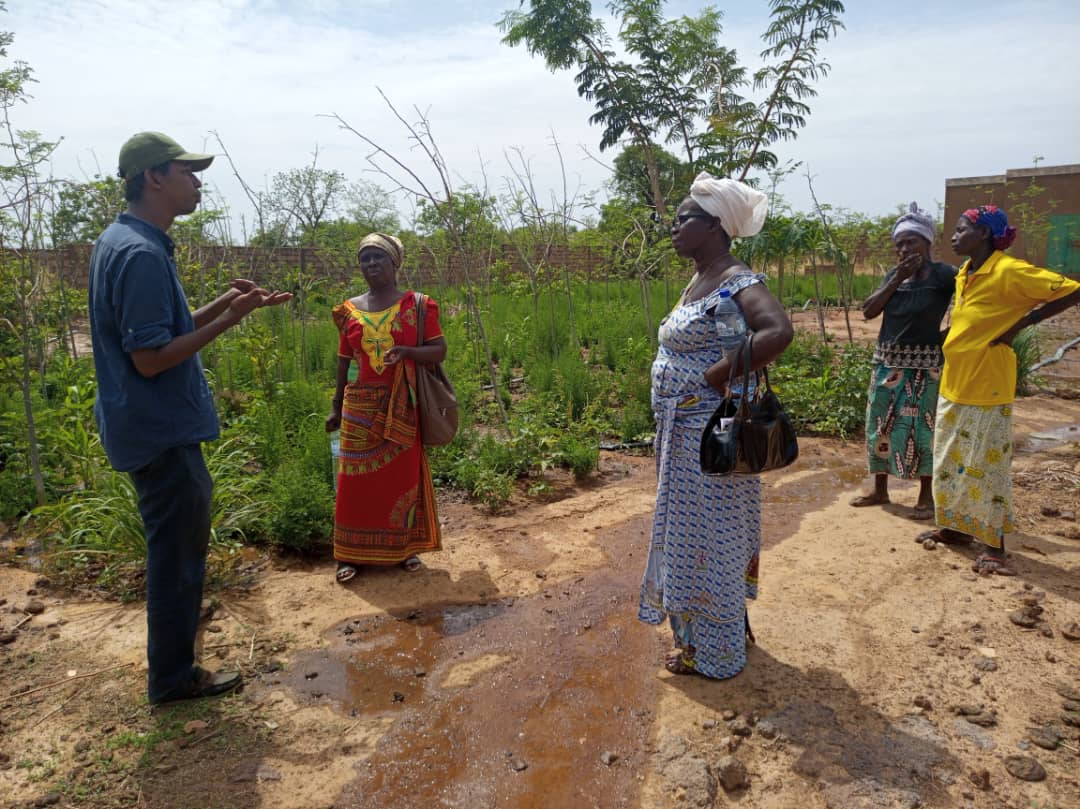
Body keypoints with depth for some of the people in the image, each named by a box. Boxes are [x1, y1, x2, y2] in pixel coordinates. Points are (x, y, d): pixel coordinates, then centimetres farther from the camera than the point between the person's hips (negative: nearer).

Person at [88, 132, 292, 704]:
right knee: (177, 549, 3)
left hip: (156, 427, 10)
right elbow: (150, 357, -24)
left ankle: (180, 611, 48)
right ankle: (173, 677, 18)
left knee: (181, 539, 26)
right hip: (162, 431, -10)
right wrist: (228, 319, -21)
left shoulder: (120, 242, 10)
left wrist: (222, 305, 6)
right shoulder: (141, 254, -22)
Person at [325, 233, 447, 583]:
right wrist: (336, 408, 11)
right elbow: (344, 362, 11)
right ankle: (350, 554, 15)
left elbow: (440, 350, -4)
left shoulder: (416, 305, -1)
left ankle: (405, 547, 21)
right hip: (360, 406, 2)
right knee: (357, 479, 4)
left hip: (402, 407, -1)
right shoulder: (350, 310, 6)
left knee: (403, 476, 7)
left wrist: (406, 351, -22)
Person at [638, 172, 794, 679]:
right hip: (681, 432, 9)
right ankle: (698, 632, 38)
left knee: (706, 533, 4)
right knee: (689, 530, 20)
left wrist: (717, 375, -27)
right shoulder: (696, 282, 11)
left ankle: (711, 650, 22)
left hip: (710, 432, -9)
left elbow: (779, 332, -34)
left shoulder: (736, 282, -18)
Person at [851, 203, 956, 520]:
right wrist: (898, 279, -8)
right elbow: (868, 311, -2)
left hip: (924, 364, -6)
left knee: (920, 428, -2)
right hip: (887, 361, 6)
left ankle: (926, 495, 13)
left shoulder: (943, 275, -8)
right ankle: (880, 490, 22)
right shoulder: (894, 274, 7)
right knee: (881, 425, 9)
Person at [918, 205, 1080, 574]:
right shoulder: (963, 274, 8)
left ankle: (995, 547, 12)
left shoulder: (1010, 271, -16)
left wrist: (1021, 322, -16)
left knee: (985, 466, 0)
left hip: (987, 389, -8)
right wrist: (944, 336, 9)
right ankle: (956, 527, 31)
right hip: (953, 384, 8)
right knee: (949, 462, 15)